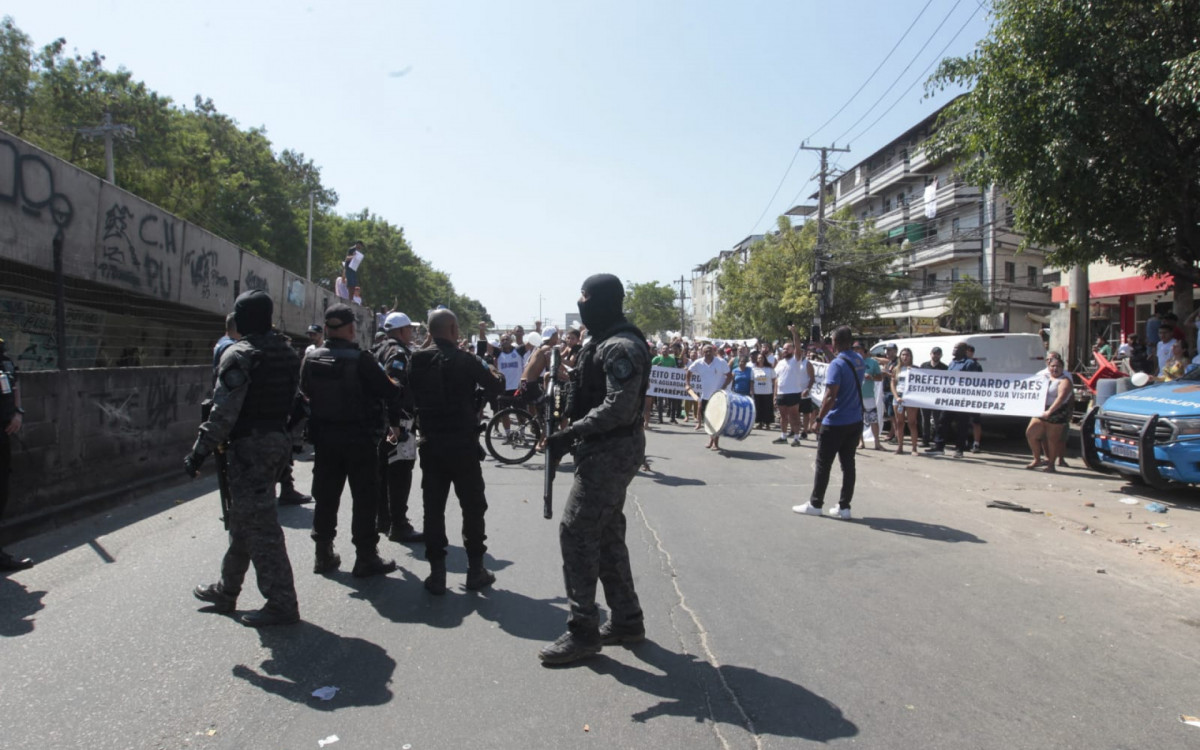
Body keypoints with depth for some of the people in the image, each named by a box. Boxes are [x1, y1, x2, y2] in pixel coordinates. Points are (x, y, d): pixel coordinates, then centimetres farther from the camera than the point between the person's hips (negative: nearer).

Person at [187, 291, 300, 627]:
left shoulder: (239, 354, -14)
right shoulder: (288, 352, 11)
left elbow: (223, 412, -19)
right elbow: (296, 401, 14)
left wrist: (200, 451, -15)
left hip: (249, 446, -9)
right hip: (278, 441, 9)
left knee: (259, 525, -4)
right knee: (243, 518, 21)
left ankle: (281, 604, -1)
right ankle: (226, 590, 35)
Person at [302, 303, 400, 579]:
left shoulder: (311, 359, 0)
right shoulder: (360, 360, -17)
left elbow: (305, 392, 11)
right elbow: (389, 392, -15)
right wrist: (394, 422, 0)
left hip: (324, 438, 5)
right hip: (359, 437, -5)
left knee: (326, 496, 14)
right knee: (364, 499, 3)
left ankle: (324, 554, 23)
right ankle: (366, 558, 7)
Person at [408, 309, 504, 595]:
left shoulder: (417, 361, 1)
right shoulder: (465, 360, -11)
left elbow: (410, 397, 7)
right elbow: (495, 388, -8)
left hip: (431, 445, 3)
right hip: (463, 445, -3)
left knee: (433, 509, 8)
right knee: (473, 507, 9)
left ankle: (437, 572, 10)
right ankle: (475, 569, 14)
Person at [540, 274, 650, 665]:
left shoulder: (621, 347, -18)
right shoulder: (604, 341, 15)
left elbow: (618, 408, -26)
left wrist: (570, 433, -24)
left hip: (611, 451, -11)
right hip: (606, 449, 11)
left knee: (576, 531, -7)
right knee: (606, 533, 15)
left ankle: (582, 630, 3)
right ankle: (626, 620, 26)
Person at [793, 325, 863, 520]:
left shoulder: (836, 365, -18)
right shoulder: (860, 361, 5)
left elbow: (830, 396, -24)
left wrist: (819, 418, -16)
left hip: (835, 423, -7)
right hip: (855, 422, 7)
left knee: (823, 464, 4)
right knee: (848, 464, 9)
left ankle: (815, 504, 13)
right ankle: (844, 507, 12)